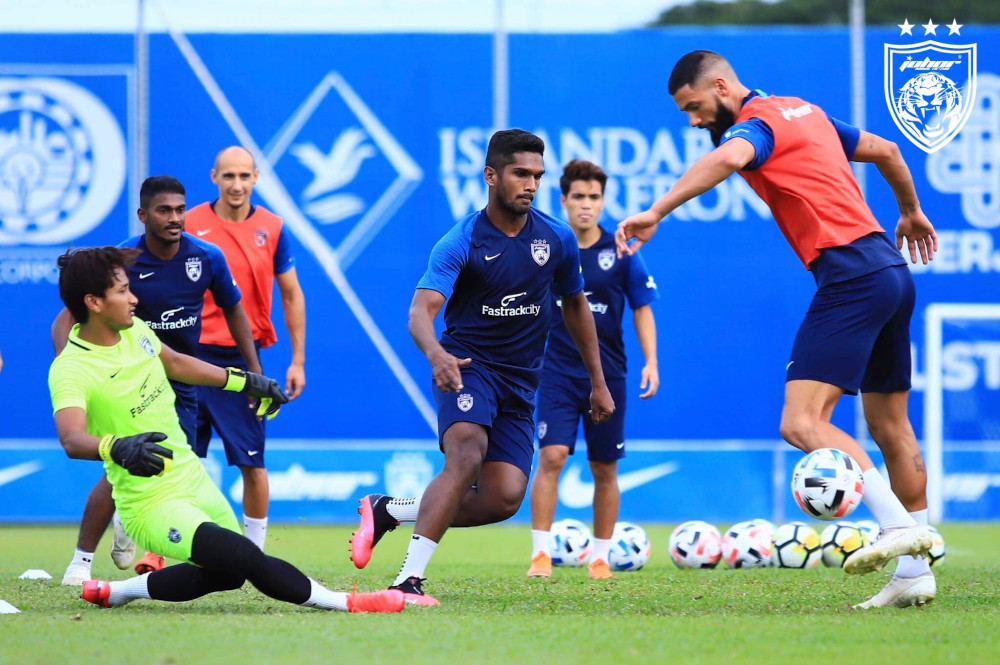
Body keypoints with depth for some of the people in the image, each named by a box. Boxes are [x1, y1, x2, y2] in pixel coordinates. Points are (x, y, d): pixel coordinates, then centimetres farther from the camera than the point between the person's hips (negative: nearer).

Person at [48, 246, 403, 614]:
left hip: (193, 479, 9)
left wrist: (245, 381, 25)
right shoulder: (70, 370, -22)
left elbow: (175, 363, 22)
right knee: (244, 558, -23)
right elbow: (72, 438, -39)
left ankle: (117, 591, 29)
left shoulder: (134, 330, 2)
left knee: (228, 575, 21)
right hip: (153, 505, -9)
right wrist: (117, 447, -58)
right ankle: (345, 603, -10)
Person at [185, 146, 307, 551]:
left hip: (244, 358, 0)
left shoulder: (271, 229, 3)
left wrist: (298, 361, 5)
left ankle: (256, 549, 11)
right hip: (194, 356, 0)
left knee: (252, 462, 0)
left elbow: (291, 295, 9)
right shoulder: (190, 225, 0)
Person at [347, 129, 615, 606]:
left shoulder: (557, 239, 3)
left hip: (519, 383, 5)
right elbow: (421, 310, -25)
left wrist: (598, 382, 21)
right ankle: (408, 581, -34)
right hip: (468, 366, -5)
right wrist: (436, 354, -47)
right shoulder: (461, 244, -12)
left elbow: (575, 306, 20)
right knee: (466, 456, -32)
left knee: (505, 498, -13)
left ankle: (388, 511, 5)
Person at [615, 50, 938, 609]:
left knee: (802, 423, -17)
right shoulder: (803, 111, 20)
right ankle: (915, 573, 16)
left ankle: (900, 525, -27)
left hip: (851, 276, -10)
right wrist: (912, 212, 47)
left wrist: (656, 213, -39)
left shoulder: (757, 121, -6)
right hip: (892, 269, 10)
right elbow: (885, 150, 31)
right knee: (891, 426, 14)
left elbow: (729, 158, -31)